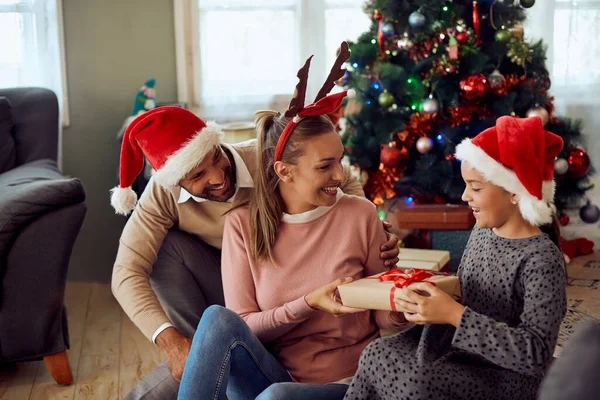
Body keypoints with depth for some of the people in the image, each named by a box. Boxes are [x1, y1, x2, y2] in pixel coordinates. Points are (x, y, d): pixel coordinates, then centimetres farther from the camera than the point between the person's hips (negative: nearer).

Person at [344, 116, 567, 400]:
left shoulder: (542, 259, -18)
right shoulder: (481, 233, 5)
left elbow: (535, 353, -25)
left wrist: (453, 314, -29)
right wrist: (430, 298, -6)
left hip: (507, 377, -7)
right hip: (463, 356, 7)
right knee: (380, 352, -14)